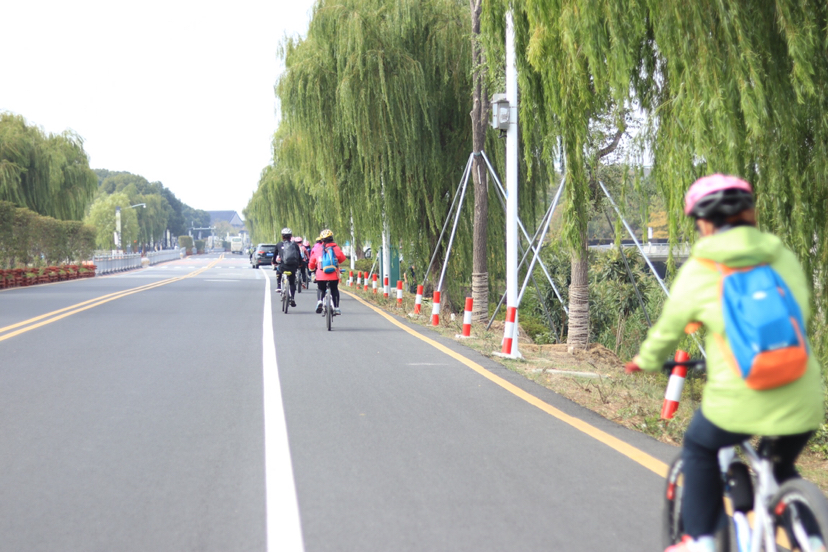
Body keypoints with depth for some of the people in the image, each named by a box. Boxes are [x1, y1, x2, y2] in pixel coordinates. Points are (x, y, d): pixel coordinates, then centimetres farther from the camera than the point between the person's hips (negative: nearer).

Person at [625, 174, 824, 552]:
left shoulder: (698, 271, 0)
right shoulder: (784, 257, 8)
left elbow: (668, 329, 11)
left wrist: (645, 361, 31)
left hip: (738, 401, -3)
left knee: (699, 451, 25)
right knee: (782, 468, 29)